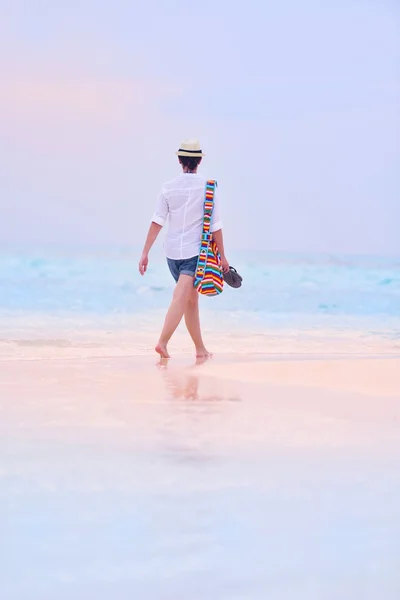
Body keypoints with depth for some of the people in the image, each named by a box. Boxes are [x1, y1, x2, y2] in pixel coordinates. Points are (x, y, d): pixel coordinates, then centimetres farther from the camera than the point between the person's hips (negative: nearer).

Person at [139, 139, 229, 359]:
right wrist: (222, 256, 3)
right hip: (195, 251, -4)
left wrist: (145, 253, -5)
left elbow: (157, 222, -5)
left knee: (191, 300, 17)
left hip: (173, 252, 4)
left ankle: (200, 349, 24)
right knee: (180, 299, -12)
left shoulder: (168, 188, 1)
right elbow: (215, 225, -5)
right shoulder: (207, 187, -6)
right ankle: (162, 342, -29)